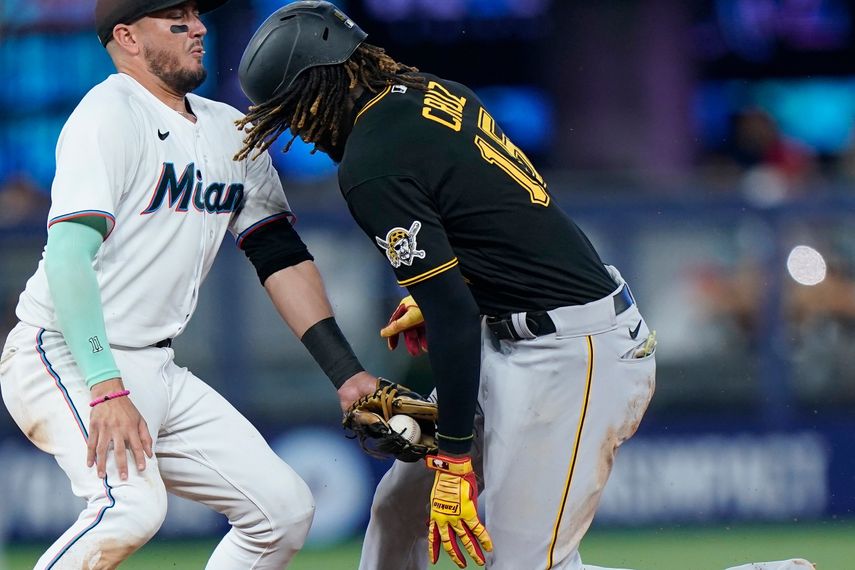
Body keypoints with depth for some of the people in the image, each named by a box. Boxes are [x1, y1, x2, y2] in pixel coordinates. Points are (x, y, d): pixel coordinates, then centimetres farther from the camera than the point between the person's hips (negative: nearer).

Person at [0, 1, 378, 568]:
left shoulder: (230, 132, 13)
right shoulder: (109, 114, -13)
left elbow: (281, 255, 15)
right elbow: (69, 258, -22)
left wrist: (347, 374, 6)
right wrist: (107, 391, -31)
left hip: (157, 371, 9)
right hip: (66, 358, -9)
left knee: (285, 508, 3)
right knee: (133, 505, -32)